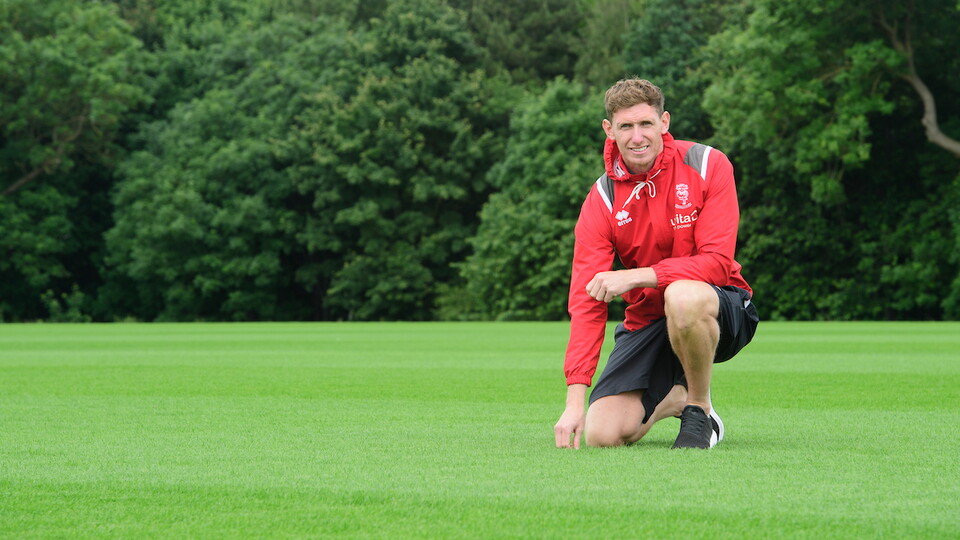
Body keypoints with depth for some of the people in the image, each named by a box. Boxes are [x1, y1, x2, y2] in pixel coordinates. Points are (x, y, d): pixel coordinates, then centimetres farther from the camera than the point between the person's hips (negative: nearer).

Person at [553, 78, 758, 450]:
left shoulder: (707, 165, -12)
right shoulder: (601, 200, -7)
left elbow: (717, 262, -19)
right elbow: (586, 301, -12)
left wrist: (634, 277, -29)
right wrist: (575, 401, -22)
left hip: (720, 312, -3)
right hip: (645, 319, 3)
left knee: (683, 294, -40)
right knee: (602, 435, -15)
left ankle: (699, 409, -13)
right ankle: (673, 400, 19)